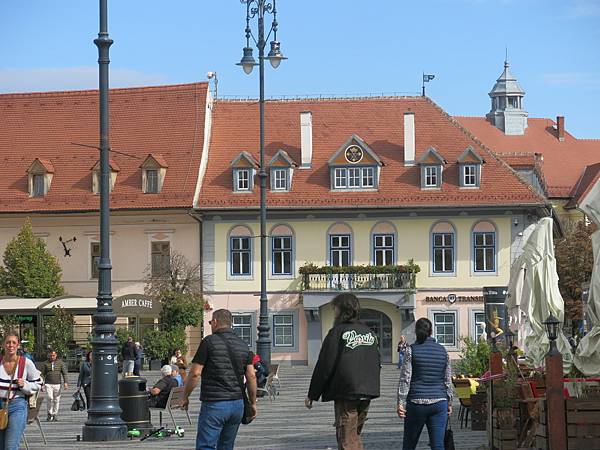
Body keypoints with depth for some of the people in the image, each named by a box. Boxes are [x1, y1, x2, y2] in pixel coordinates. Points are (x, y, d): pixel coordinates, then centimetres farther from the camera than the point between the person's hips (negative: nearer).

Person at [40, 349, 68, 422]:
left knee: (56, 400, 1)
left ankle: (54, 415, 11)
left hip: (57, 384, 1)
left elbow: (64, 373, 4)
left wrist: (65, 382, -9)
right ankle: (49, 413, -2)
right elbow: (42, 374, 9)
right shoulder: (45, 364, 8)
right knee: (49, 398, -17)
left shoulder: (60, 363, 8)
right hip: (48, 384, -1)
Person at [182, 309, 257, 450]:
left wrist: (185, 396, 2)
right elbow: (251, 376, 8)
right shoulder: (243, 345, 10)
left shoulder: (209, 342, -8)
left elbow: (195, 373, -9)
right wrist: (253, 403, 16)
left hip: (214, 404, -6)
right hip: (237, 404, 6)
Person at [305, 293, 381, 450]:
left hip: (346, 395, -7)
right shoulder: (368, 332, 11)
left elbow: (324, 366, -10)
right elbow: (377, 364, 18)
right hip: (367, 394, 7)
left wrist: (312, 395, -4)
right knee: (355, 436, 19)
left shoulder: (337, 332, -10)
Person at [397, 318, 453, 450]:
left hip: (416, 402, -3)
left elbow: (405, 379, -8)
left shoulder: (411, 350, -4)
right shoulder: (442, 351, 6)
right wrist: (449, 403, 19)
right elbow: (448, 380, 11)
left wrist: (401, 403, -6)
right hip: (439, 403, 3)